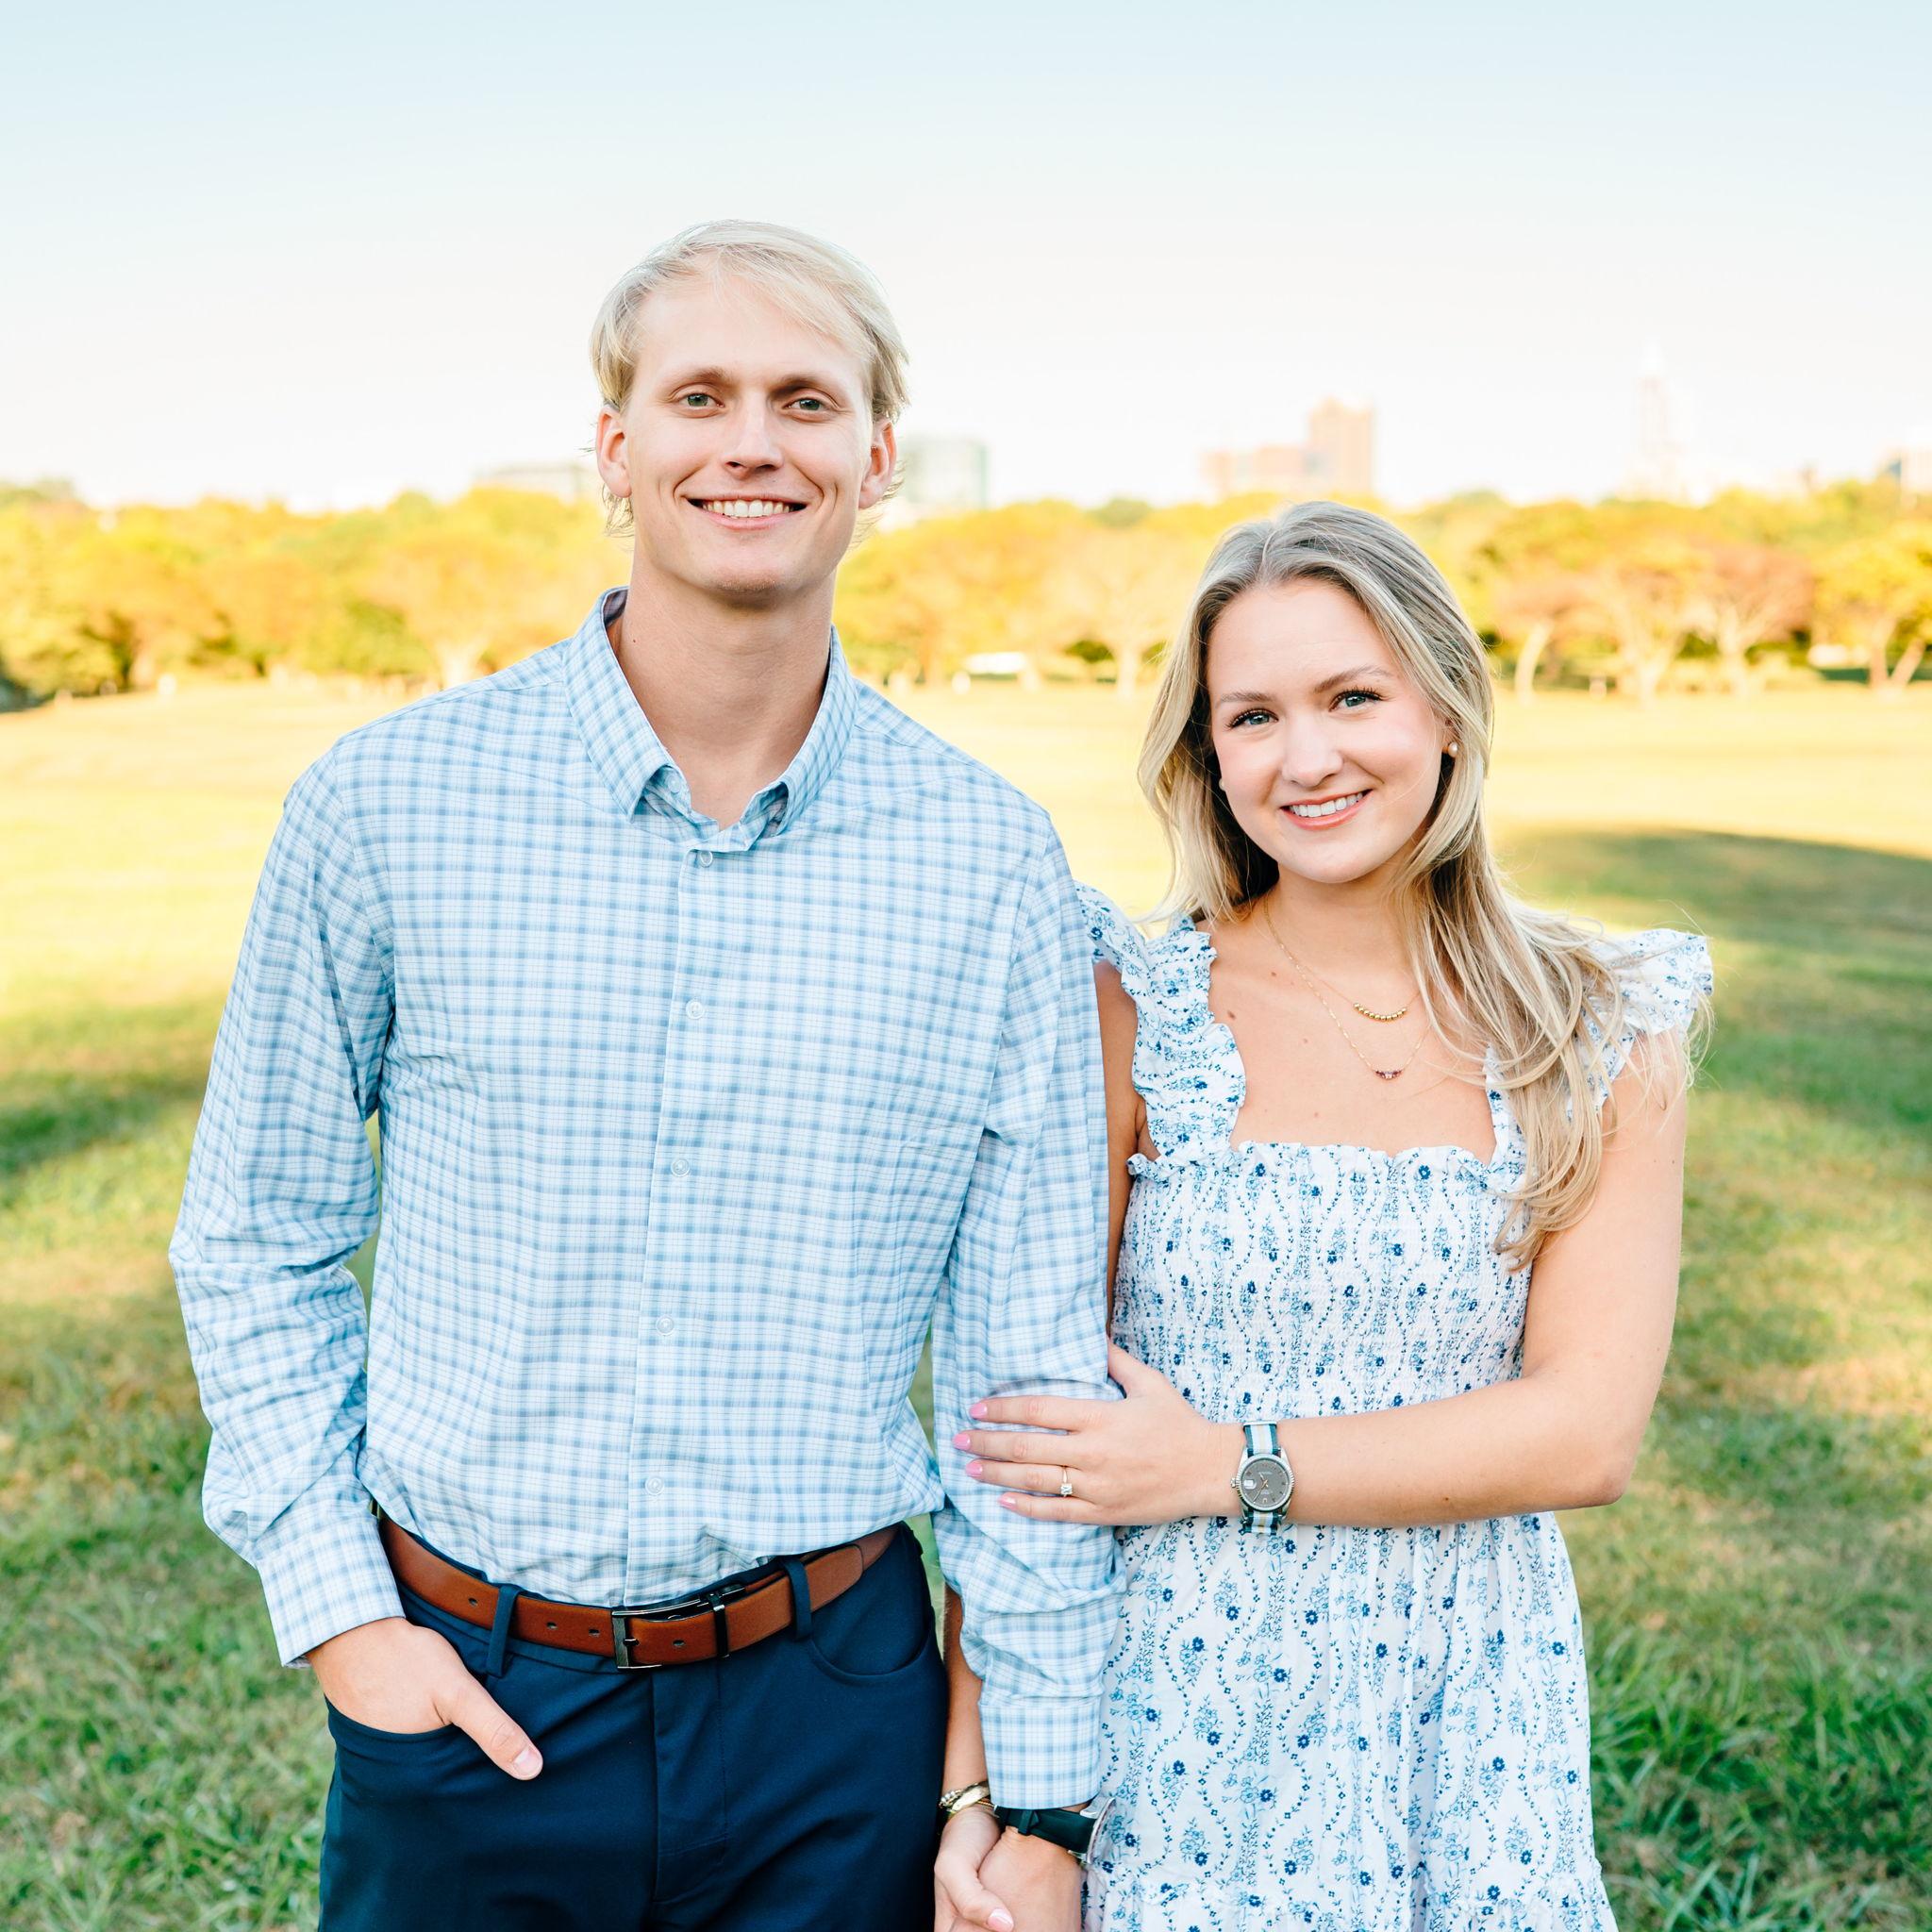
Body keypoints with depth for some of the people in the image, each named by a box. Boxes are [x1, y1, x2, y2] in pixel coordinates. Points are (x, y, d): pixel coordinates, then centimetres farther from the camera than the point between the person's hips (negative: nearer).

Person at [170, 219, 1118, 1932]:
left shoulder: (988, 860, -5)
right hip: (461, 1698, 0)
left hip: (832, 1709, 1)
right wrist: (334, 1610, -4)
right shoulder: (384, 805, -6)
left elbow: (1038, 1368, -1)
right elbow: (256, 1241, 4)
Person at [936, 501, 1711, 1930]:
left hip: (1465, 1729, 2)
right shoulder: (1131, 1009, -7)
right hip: (1171, 1722, -1)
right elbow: (1022, 1414, -8)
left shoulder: (1609, 1032, -1)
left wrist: (1226, 1464, -15)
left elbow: (1590, 1429, -8)